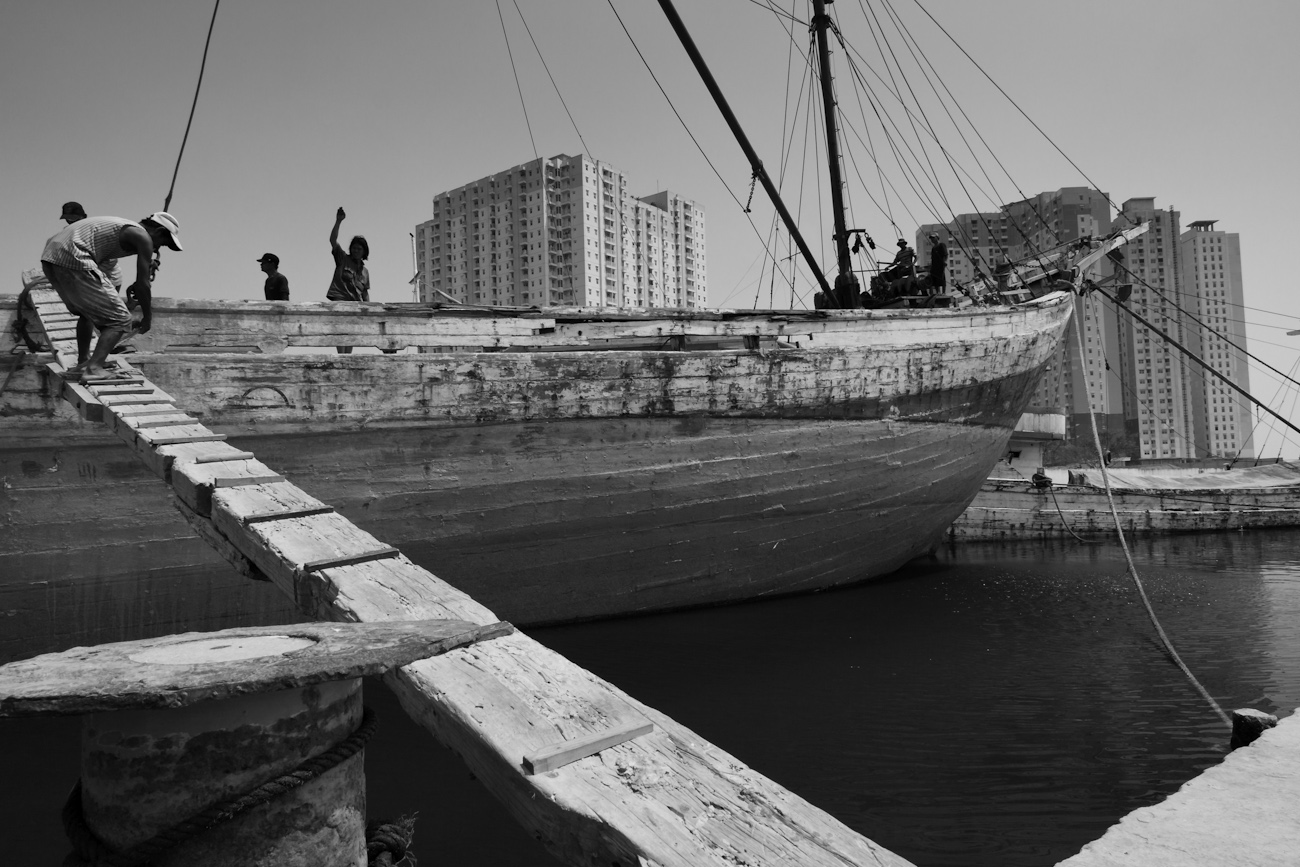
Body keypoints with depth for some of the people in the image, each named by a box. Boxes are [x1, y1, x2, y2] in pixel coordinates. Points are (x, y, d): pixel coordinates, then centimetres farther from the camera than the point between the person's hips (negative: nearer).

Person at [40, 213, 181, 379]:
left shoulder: (121, 227, 28)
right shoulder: (143, 237, 1)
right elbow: (143, 284, -1)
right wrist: (147, 318, 10)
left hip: (50, 256, 10)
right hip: (73, 261, -10)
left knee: (88, 312, 30)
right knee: (119, 319, -3)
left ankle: (82, 363, 30)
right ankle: (93, 368, -16)